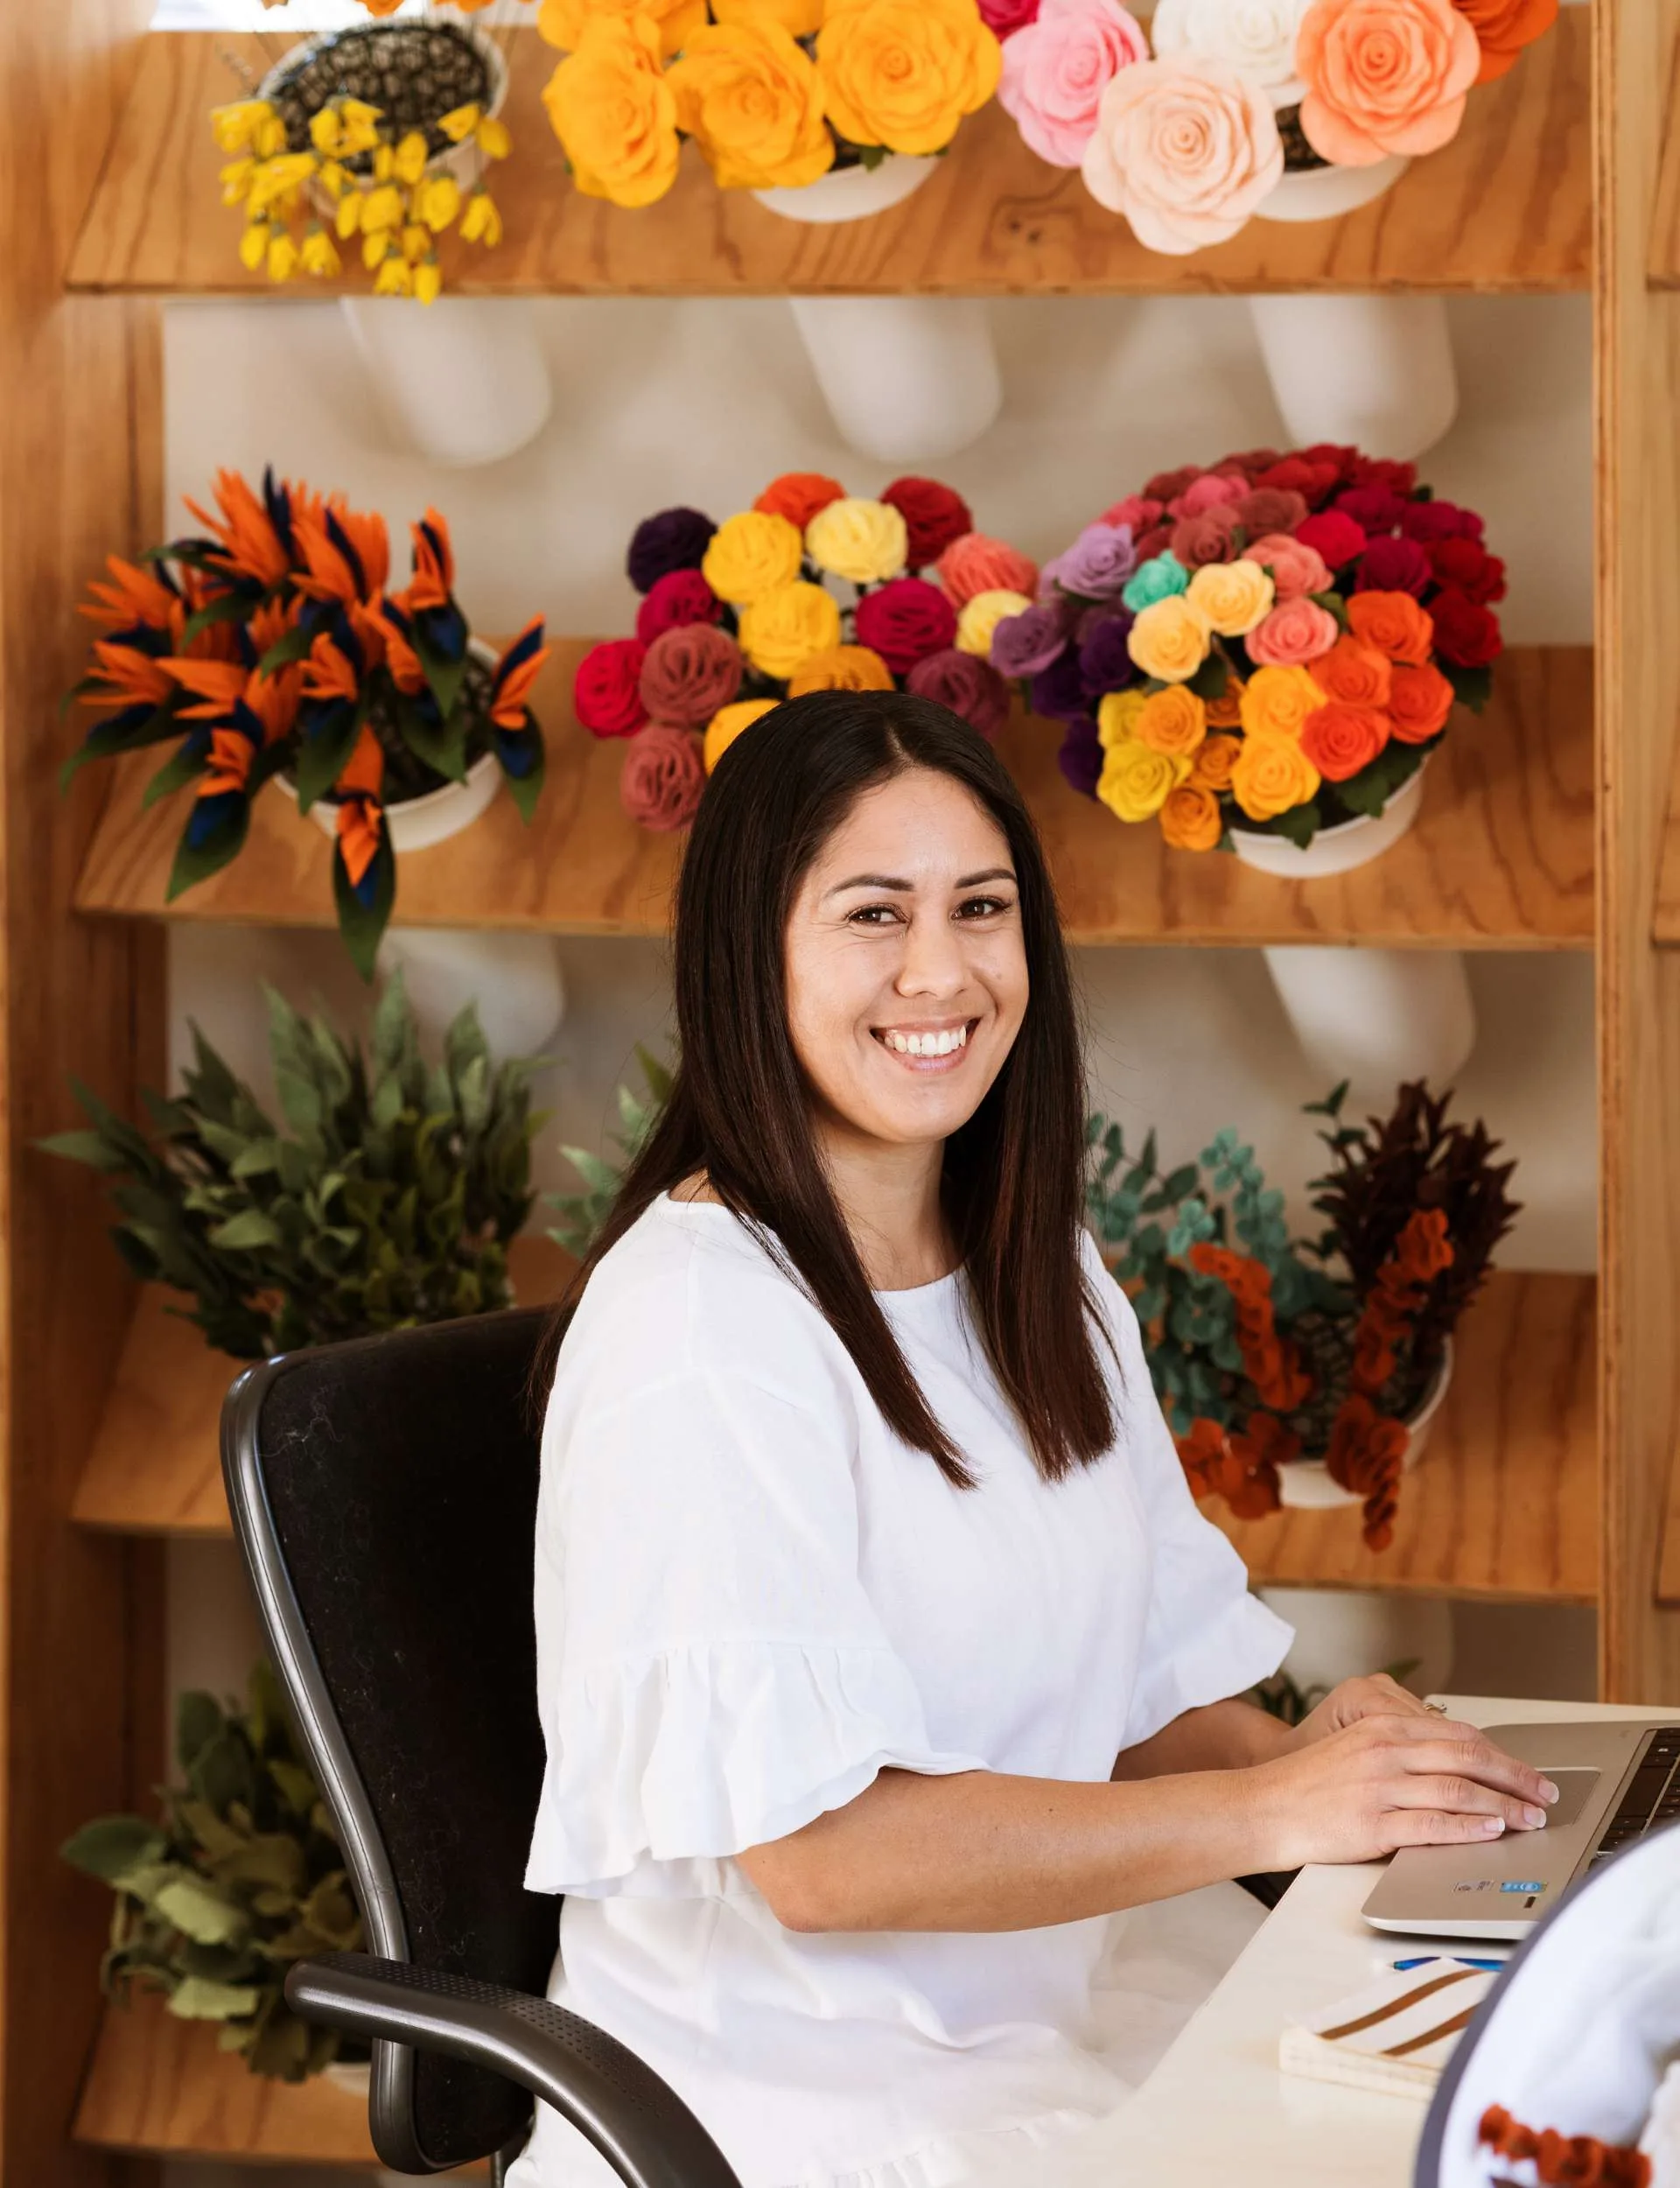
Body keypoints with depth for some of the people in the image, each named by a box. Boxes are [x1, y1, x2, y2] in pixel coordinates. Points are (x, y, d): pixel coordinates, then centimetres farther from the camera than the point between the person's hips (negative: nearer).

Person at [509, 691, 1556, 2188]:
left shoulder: (1043, 1276, 12)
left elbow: (1139, 1686, 13)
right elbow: (816, 1850, -21)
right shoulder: (693, 1319, -16)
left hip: (1062, 2006, 8)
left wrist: (1302, 1751, -9)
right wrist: (1269, 1812, -23)